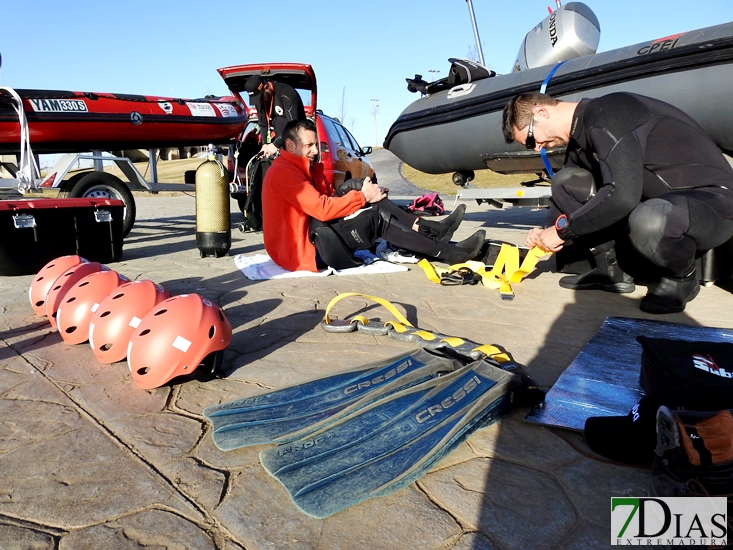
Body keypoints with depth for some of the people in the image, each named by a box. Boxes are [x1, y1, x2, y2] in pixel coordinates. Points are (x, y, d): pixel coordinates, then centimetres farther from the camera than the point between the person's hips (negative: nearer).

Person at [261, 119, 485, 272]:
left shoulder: (307, 168, 16)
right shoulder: (283, 172, -15)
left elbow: (331, 197, 10)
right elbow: (322, 208, -24)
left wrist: (362, 194, -9)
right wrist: (363, 197, -16)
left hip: (314, 235, 9)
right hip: (300, 251, -9)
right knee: (377, 216, -17)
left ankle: (431, 230, -7)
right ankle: (444, 251, -13)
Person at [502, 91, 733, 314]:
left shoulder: (605, 115, -22)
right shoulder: (579, 136, 6)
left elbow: (622, 195, -32)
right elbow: (567, 190, 18)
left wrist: (562, 229, -21)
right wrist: (546, 232, 2)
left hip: (714, 199, -8)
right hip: (657, 199, 9)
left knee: (647, 221, -42)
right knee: (566, 181, -1)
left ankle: (682, 278, -7)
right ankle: (610, 272, 5)